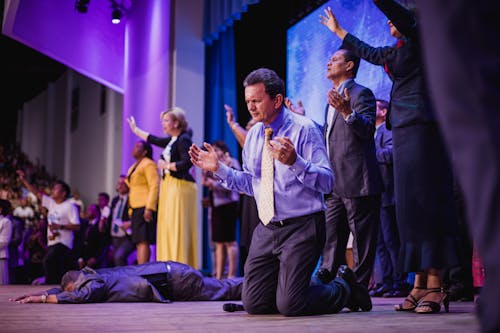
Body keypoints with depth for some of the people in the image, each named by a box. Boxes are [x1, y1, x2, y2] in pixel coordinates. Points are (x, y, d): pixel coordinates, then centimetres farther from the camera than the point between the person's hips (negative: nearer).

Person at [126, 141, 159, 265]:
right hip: (136, 209, 10)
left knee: (143, 241, -16)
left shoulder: (148, 164, -5)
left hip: (145, 208, -10)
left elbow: (154, 187, -15)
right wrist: (130, 210, 19)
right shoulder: (133, 167, 25)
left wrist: (149, 208, -23)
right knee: (138, 242, 6)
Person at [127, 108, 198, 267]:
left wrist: (166, 165, -9)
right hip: (169, 187, 9)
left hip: (180, 187, -9)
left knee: (177, 229, -12)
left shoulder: (184, 139, -10)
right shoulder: (171, 140, 17)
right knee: (167, 228, 7)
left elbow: (187, 163, -21)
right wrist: (135, 129, 44)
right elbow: (153, 139, 33)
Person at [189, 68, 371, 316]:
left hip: (301, 228, -6)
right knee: (253, 304, 1)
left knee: (289, 305, -14)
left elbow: (328, 182, -17)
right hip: (267, 230, 7)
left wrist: (295, 162, -32)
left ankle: (343, 288, 14)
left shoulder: (303, 129, -10)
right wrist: (219, 169, 8)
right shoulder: (254, 134, 11)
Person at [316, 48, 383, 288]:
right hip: (335, 184, 9)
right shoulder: (333, 99, 23)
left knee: (362, 239, -3)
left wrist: (347, 112, -34)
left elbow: (368, 129, -19)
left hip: (357, 182, -9)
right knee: (331, 240, 9)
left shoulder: (361, 94, -4)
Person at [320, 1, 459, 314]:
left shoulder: (417, 37, 1)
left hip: (422, 127, -9)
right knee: (408, 205, 3)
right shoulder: (394, 52, 23)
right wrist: (337, 30, 55)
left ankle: (435, 286, -14)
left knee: (425, 201, -13)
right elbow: (366, 50, 42)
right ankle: (419, 285, 4)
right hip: (402, 130, 9)